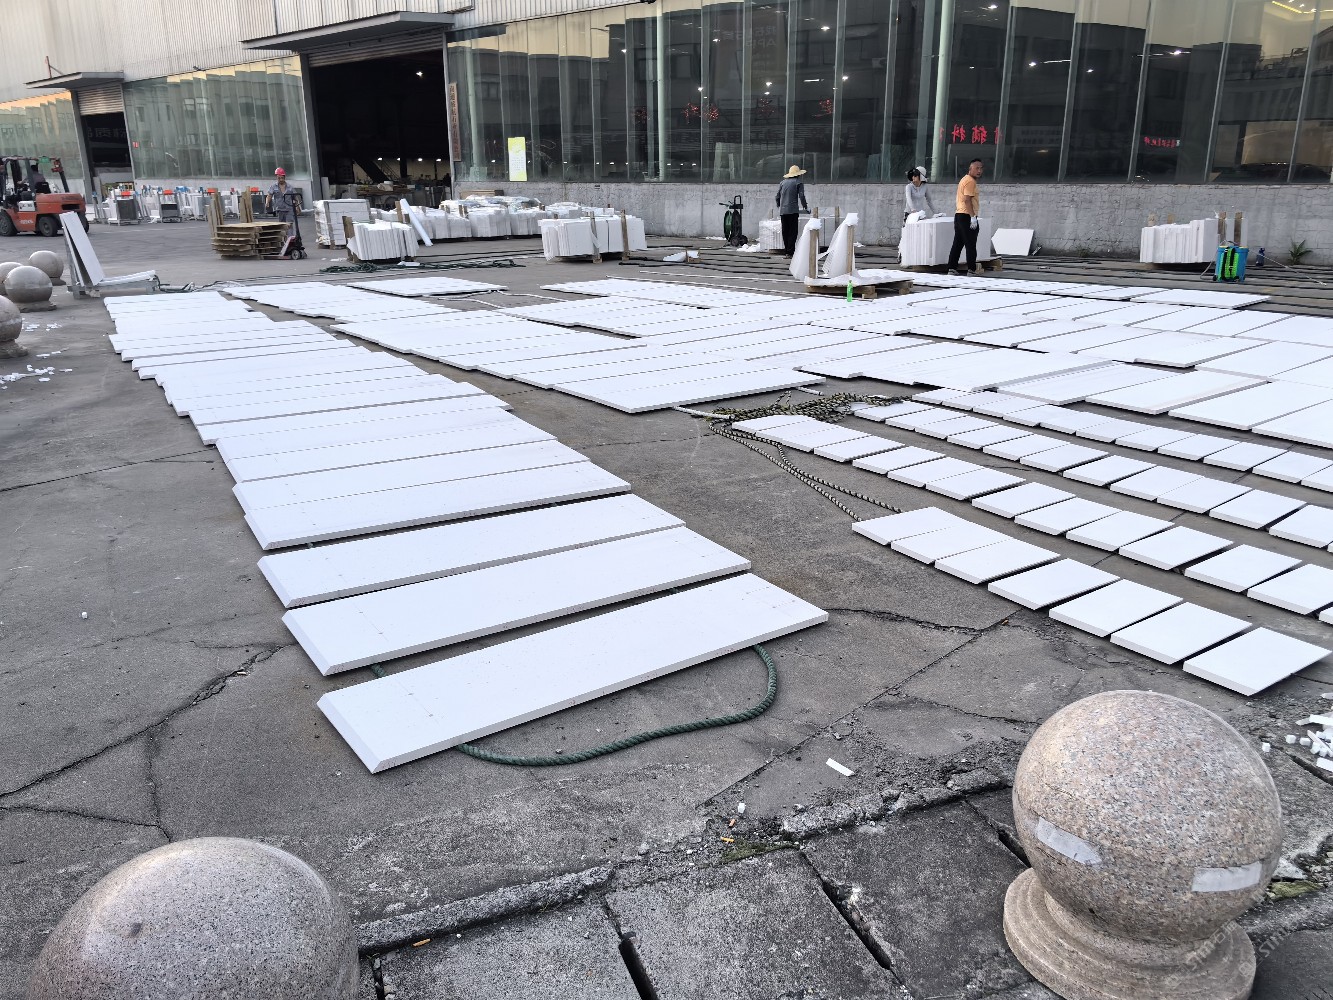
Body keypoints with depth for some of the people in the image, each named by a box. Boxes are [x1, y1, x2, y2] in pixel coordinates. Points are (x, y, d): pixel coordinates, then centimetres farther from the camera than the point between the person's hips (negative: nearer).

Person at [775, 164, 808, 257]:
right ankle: (790, 252, -10)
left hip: (782, 211, 4)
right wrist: (805, 207, 9)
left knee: (785, 231, 8)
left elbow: (777, 197, 15)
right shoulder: (798, 183, 3)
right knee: (792, 232, -4)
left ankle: (786, 250, 8)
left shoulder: (783, 182, 15)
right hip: (793, 210, -4)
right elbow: (801, 196, -4)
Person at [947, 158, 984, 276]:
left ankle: (952, 268, 8)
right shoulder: (970, 181, -12)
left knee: (958, 244, 9)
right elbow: (967, 200, -21)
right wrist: (973, 217, -23)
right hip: (967, 216, -10)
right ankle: (972, 269, -2)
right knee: (971, 244, -5)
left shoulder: (964, 179, 20)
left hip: (959, 215, 10)